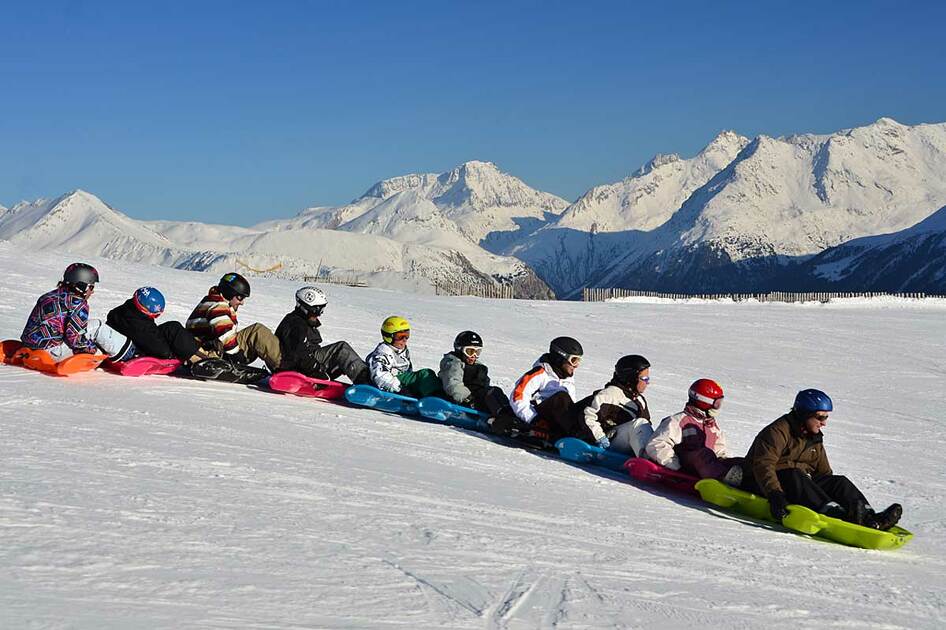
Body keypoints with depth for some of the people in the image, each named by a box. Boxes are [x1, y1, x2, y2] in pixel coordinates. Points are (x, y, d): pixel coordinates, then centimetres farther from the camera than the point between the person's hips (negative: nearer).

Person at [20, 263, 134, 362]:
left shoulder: (53, 295, 16)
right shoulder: (78, 303, -11)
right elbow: (74, 337, -18)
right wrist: (91, 347, -1)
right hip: (51, 353, -9)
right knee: (97, 327, -4)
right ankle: (129, 354, 4)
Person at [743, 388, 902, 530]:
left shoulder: (815, 438, 15)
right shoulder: (777, 432, -12)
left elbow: (824, 471, 19)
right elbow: (763, 466, -25)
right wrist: (774, 494, -40)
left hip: (803, 483, 8)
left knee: (838, 481, -11)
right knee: (794, 477, -37)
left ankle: (868, 517, -33)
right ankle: (834, 513, -53)